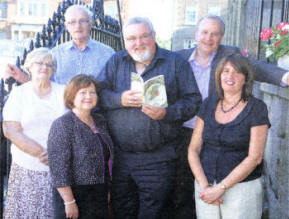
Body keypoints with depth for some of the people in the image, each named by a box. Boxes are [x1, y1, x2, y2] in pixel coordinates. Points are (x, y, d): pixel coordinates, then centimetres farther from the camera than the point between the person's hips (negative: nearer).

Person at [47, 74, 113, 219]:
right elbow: (58, 168, -17)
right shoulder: (62, 125, -12)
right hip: (74, 195, -6)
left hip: (99, 196, 7)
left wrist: (107, 191, 14)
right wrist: (69, 202, -19)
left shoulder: (100, 121, 10)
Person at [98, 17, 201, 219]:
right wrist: (120, 99, -15)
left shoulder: (176, 63, 1)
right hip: (119, 156, 3)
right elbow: (98, 93, 3)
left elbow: (193, 101, -2)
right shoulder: (116, 62, 10)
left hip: (157, 159, -2)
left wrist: (166, 113, -17)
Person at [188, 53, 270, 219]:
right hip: (205, 185, 3)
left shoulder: (257, 107, -7)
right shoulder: (209, 104, 4)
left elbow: (255, 157, -12)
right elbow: (193, 149, 1)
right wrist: (204, 186, -11)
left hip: (241, 187, -3)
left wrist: (220, 188, -16)